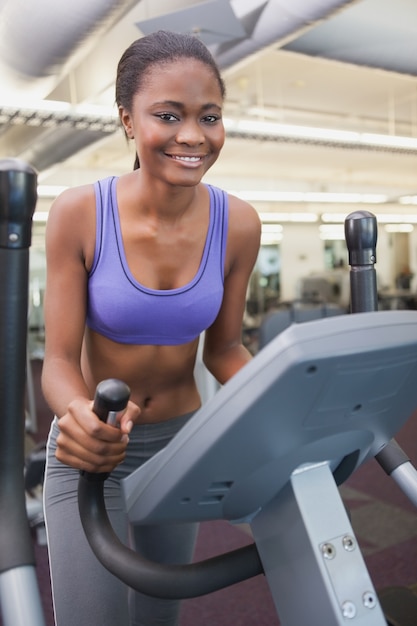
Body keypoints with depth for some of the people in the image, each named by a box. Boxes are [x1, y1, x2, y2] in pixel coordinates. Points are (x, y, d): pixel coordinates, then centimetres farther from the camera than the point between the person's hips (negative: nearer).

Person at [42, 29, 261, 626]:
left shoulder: (238, 224, -13)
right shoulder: (80, 213, -20)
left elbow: (223, 349, -3)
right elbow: (59, 361, -17)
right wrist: (82, 417, -39)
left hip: (182, 443, 3)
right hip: (90, 448, -2)